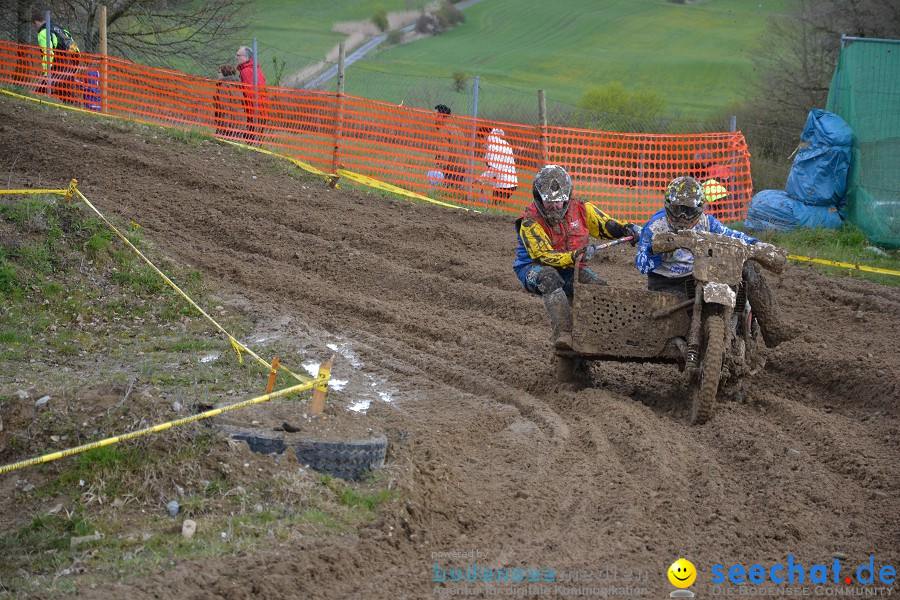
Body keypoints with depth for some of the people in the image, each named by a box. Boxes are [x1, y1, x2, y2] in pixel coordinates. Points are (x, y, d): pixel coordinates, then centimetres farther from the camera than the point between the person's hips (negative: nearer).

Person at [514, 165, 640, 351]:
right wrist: (574, 256, -43)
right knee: (550, 278, -39)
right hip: (535, 268, -5)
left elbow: (605, 224, 10)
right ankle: (562, 333, -50)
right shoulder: (530, 222, -18)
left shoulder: (579, 208, -4)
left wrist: (626, 228, -11)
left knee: (600, 287, -18)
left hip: (570, 269, 5)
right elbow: (544, 256, -28)